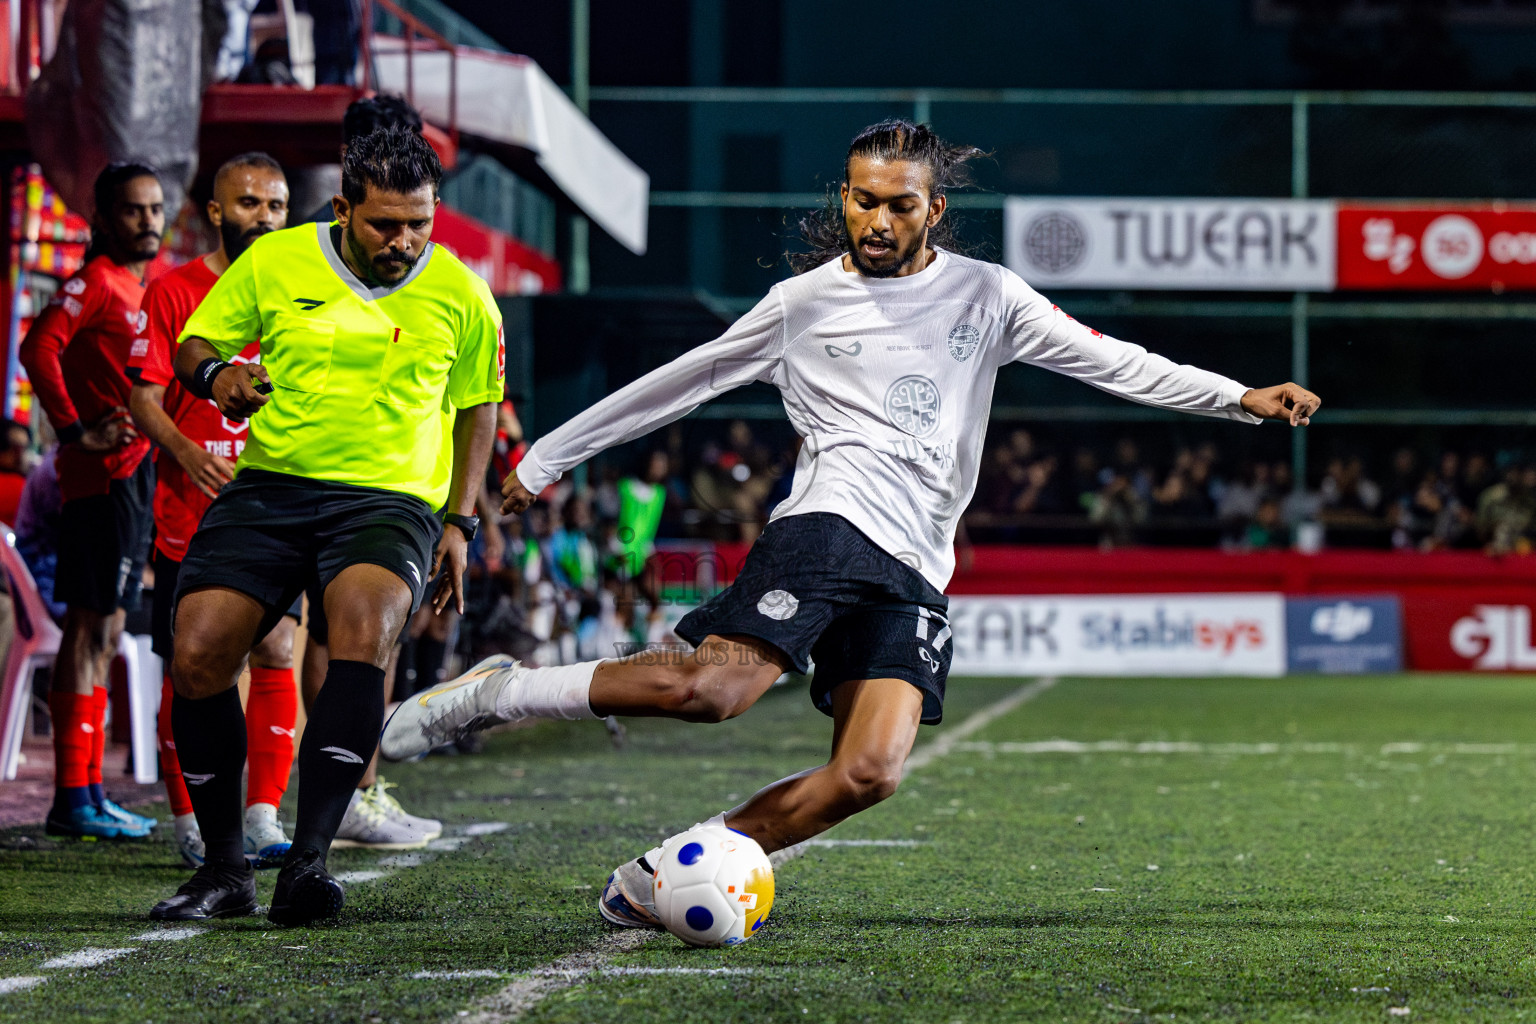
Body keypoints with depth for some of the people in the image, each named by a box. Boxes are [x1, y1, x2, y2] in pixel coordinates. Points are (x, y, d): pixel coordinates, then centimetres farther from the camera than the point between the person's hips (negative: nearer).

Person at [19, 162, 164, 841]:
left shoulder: (139, 288, 18)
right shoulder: (96, 282, -10)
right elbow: (38, 348, -23)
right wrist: (77, 432, -22)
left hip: (133, 475, 10)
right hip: (103, 478, -10)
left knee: (105, 633, 12)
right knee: (91, 629, -9)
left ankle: (89, 792, 17)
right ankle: (73, 798, -9)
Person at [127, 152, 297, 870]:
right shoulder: (172, 293, 0)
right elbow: (144, 400, -4)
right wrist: (188, 453, -22)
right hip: (189, 515, -2)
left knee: (275, 652, -8)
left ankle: (262, 818, -6)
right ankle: (188, 820, 12)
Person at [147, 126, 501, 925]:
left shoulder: (460, 295, 3)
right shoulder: (273, 263, 2)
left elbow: (476, 406, 17)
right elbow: (193, 345, 12)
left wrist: (460, 523, 9)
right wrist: (216, 374, -12)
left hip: (388, 496, -2)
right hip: (269, 489, 2)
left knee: (363, 628, -33)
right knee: (197, 657, -15)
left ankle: (306, 863, -35)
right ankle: (223, 871, 4)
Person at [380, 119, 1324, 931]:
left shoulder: (985, 295, 14)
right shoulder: (805, 301, 9)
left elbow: (1110, 360, 14)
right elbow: (676, 385, 15)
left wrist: (1238, 398, 4)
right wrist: (546, 459, 16)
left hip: (916, 572, 3)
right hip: (832, 521, -3)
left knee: (871, 772, -17)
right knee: (709, 687, -29)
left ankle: (664, 879, -6)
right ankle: (498, 693, -13)